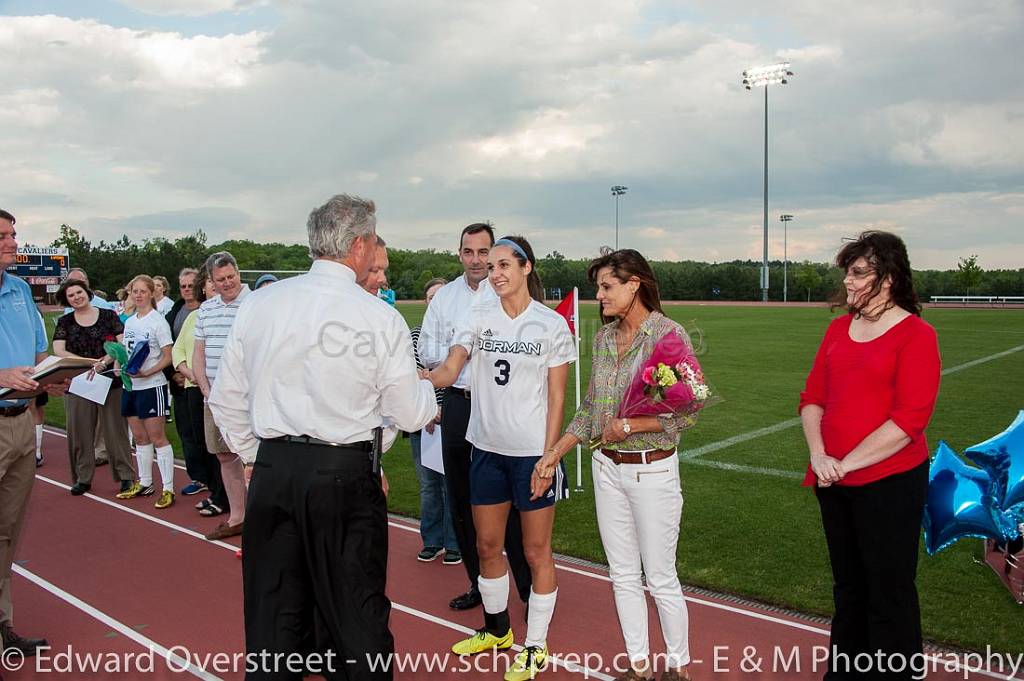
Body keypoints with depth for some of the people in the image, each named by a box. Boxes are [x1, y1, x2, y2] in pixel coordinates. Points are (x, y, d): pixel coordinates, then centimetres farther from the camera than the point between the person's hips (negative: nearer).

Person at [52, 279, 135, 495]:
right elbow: (59, 351, -3)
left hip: (110, 381, -2)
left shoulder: (108, 315, 4)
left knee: (115, 428, 1)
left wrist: (104, 361, -18)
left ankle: (125, 475, 9)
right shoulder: (65, 322, 7)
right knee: (80, 431, 5)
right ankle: (83, 478, 16)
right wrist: (89, 362, -14)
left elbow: (122, 343, -3)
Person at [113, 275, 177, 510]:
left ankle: (168, 488, 0)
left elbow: (168, 357, -12)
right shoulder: (129, 322, 12)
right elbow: (124, 351, 18)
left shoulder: (158, 321, -9)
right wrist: (118, 365, -2)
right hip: (130, 385, 7)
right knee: (139, 437, 14)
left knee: (157, 437, -5)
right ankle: (144, 483, 26)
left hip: (152, 385, -7)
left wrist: (147, 372, -23)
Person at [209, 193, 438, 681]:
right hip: (345, 476, -3)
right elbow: (410, 415, -2)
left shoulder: (260, 303, 1)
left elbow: (226, 399, 8)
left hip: (271, 471, 4)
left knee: (273, 610, 17)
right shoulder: (381, 319, -10)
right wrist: (429, 394, 19)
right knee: (356, 614, 11)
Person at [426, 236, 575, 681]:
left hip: (533, 452, -4)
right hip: (487, 448, 4)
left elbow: (556, 398, -6)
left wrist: (547, 457, -11)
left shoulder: (552, 324, -6)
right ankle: (497, 630, 37)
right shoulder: (478, 319, 2)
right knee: (487, 545, 15)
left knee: (536, 552, 7)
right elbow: (448, 371, -10)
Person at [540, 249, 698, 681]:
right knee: (623, 576, 14)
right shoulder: (603, 338, 6)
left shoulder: (669, 334, -12)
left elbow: (688, 413, -14)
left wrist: (630, 426, -16)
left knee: (661, 578, 6)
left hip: (653, 471, -6)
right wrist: (556, 452, 9)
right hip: (607, 468, 6)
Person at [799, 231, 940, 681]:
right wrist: (819, 455, -9)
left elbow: (909, 419, -19)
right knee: (848, 585, 21)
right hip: (834, 483, 7)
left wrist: (846, 464, -18)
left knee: (889, 593, 6)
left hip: (889, 484, -6)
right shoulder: (838, 328, 8)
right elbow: (813, 397, 7)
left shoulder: (916, 334, -11)